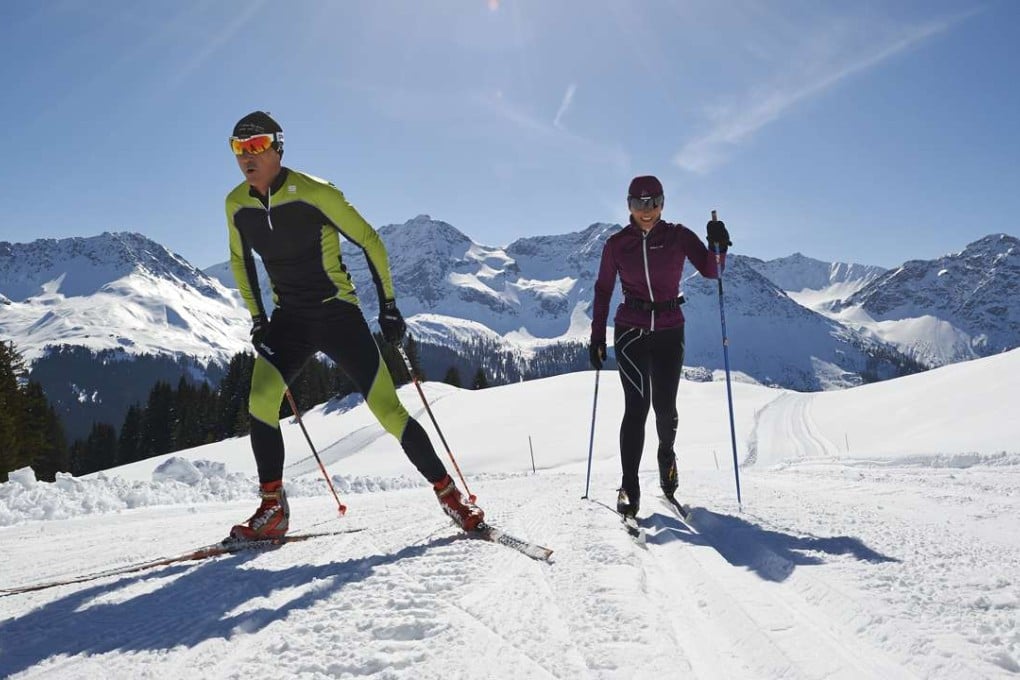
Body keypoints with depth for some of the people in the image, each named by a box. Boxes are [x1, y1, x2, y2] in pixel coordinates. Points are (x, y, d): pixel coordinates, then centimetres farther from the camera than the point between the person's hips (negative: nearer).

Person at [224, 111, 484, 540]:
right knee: (260, 402, -18)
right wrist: (257, 318, 12)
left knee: (388, 410, -10)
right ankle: (272, 510, -3)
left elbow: (369, 241, -8)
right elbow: (240, 259, 18)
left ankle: (449, 494, 5)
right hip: (289, 319, 5)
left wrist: (388, 305, -7)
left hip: (338, 315, -4)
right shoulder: (236, 205, 0)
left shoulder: (314, 193, -16)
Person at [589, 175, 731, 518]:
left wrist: (718, 248, -26)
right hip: (630, 331, -1)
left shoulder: (678, 236, 0)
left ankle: (667, 454, 34)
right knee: (636, 405, -12)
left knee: (665, 406, 0)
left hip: (669, 332, 1)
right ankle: (629, 487, -7)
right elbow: (603, 290, 7)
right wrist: (597, 337, 4)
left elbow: (710, 271, -5)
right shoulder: (616, 244, 2)